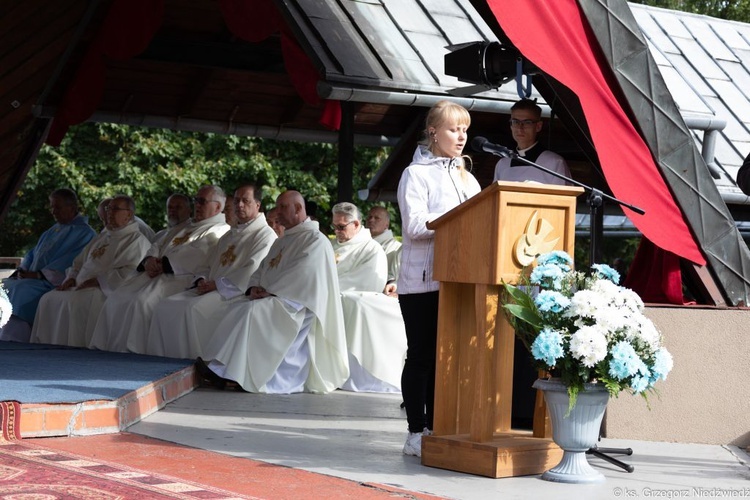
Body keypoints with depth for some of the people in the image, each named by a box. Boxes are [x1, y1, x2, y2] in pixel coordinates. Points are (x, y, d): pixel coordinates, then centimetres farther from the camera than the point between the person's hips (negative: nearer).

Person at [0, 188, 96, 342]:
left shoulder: (84, 233, -5)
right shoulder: (53, 230, 22)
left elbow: (70, 262, -17)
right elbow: (33, 254, 22)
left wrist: (39, 275, -22)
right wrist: (20, 271, 2)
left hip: (55, 284, -9)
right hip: (33, 279, 9)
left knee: (18, 289, -31)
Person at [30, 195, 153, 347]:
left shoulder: (137, 240, -3)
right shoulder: (102, 237, 25)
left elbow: (131, 273, -17)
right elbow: (79, 263, 30)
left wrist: (97, 281, -19)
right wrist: (71, 278, 8)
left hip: (108, 291, -8)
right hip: (83, 288, 9)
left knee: (73, 301, -32)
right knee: (48, 299, -10)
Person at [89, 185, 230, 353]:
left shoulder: (217, 231, 1)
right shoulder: (184, 228, 31)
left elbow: (196, 258, -16)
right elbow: (157, 247, 22)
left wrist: (163, 264, -15)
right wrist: (150, 261, -1)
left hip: (179, 279, -9)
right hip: (157, 274, 9)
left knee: (141, 301, -32)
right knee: (117, 298, -11)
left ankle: (129, 350, -27)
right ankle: (109, 347, -12)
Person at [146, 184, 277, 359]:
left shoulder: (265, 235, -2)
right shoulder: (228, 236, 27)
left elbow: (252, 272, -15)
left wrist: (217, 284, -14)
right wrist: (202, 281, 3)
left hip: (237, 293, -8)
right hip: (211, 290, 8)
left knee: (193, 308, -32)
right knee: (166, 305, -12)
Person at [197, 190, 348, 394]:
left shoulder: (315, 240, -5)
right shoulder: (281, 241, 25)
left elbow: (301, 274, -17)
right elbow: (263, 268, 21)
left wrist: (270, 291, -18)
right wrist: (256, 287, -1)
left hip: (296, 304, -9)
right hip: (273, 300, 9)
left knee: (252, 311, -30)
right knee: (237, 309, -16)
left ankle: (224, 369, -33)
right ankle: (221, 367, -25)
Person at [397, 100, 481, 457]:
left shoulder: (466, 177, 19)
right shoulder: (417, 174, -3)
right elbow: (415, 224, -15)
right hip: (422, 280, -6)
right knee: (421, 356, -1)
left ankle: (435, 429, 14)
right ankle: (417, 433, 3)